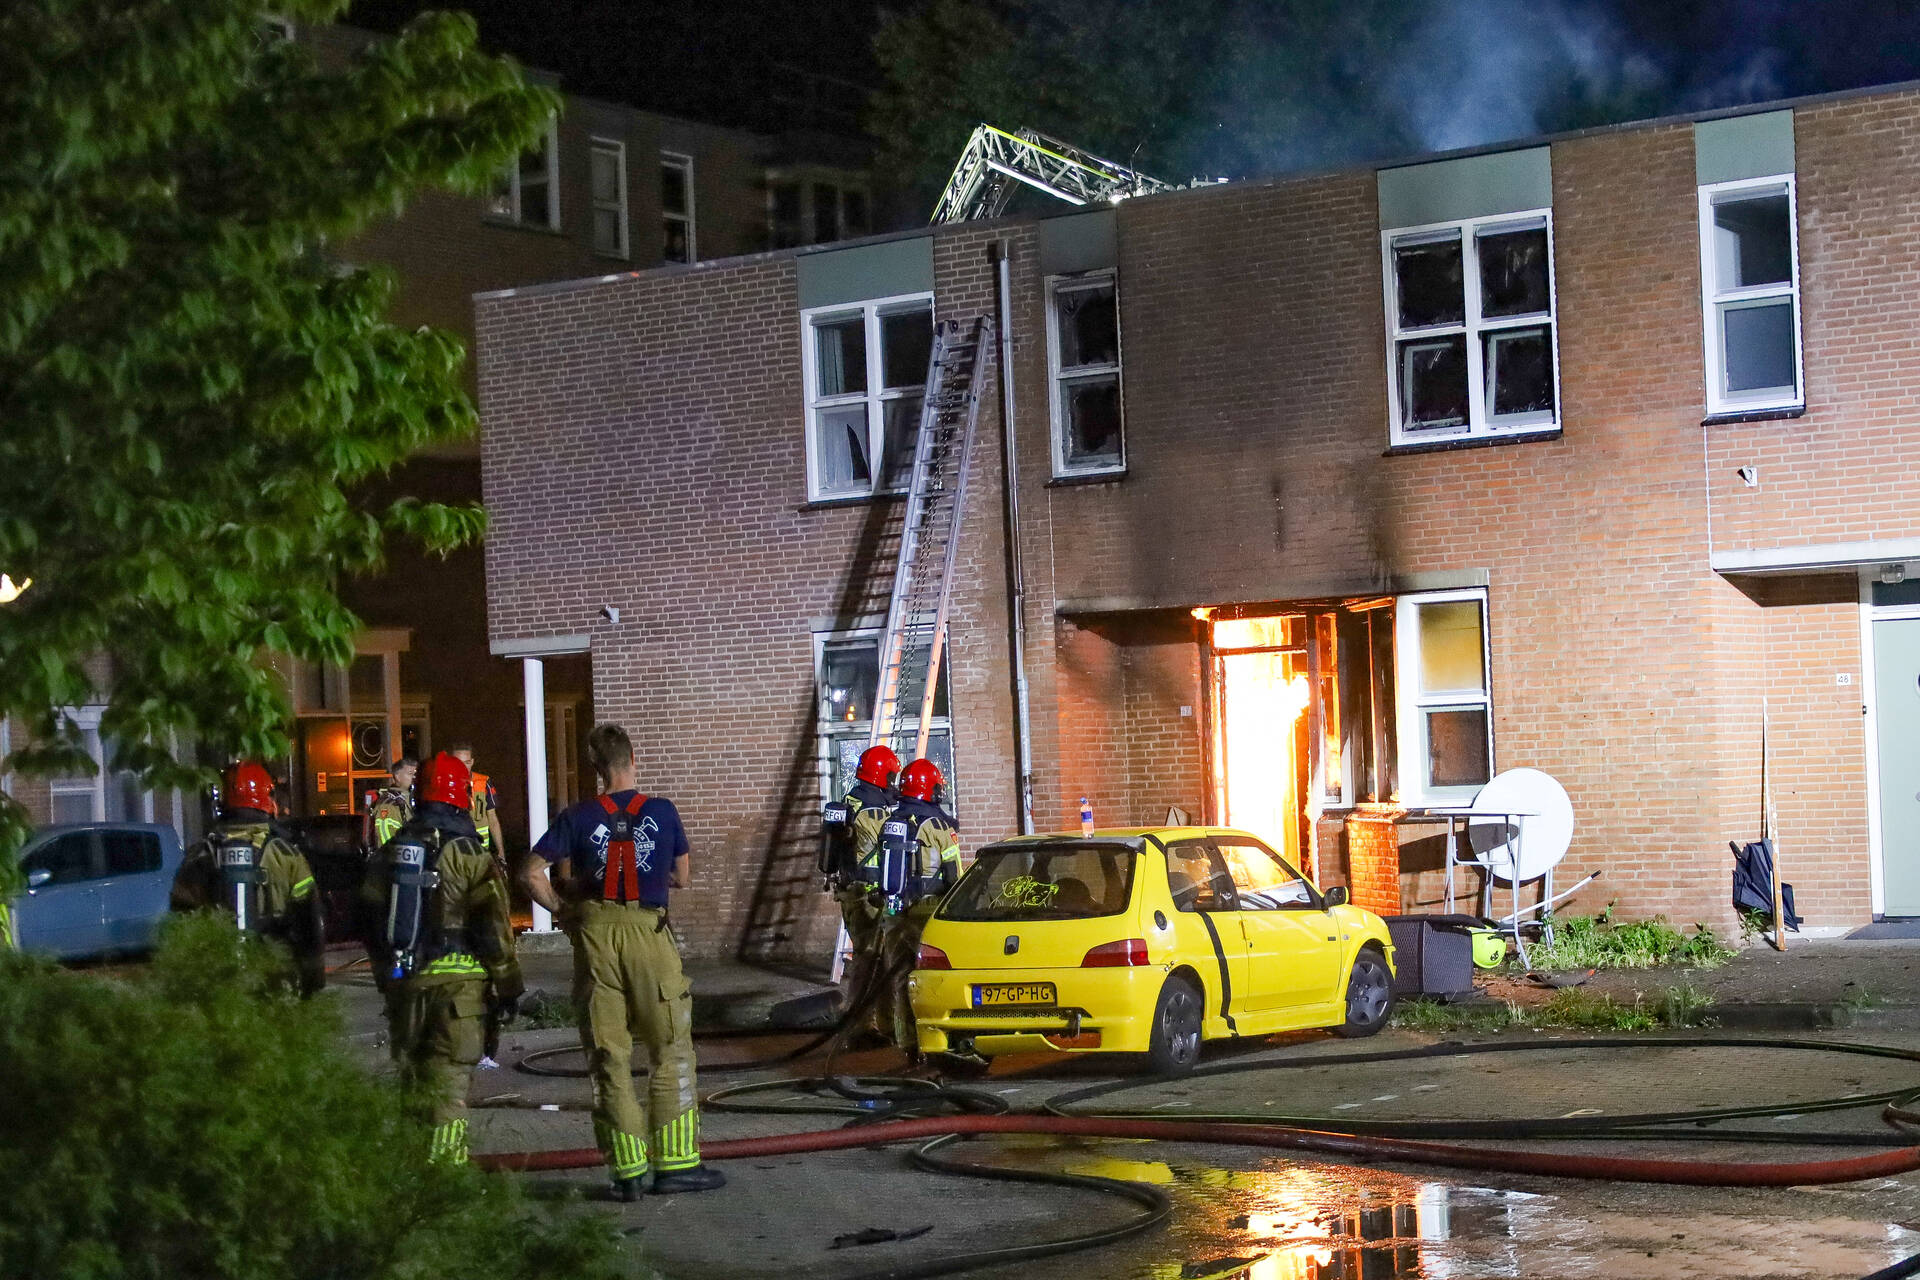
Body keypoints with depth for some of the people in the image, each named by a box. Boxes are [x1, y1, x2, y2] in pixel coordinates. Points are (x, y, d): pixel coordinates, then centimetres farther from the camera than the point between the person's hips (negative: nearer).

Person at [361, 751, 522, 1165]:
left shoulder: (389, 852, 9)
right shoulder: (467, 854, -9)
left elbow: (370, 919, 15)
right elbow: (493, 926, -9)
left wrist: (386, 976, 24)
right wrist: (508, 986, -1)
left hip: (403, 978, 5)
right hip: (456, 979, -5)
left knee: (413, 1069, 16)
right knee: (450, 1074, -4)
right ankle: (445, 1159, -10)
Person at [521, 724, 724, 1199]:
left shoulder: (578, 816, 1)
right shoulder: (662, 811, 1)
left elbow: (533, 874, -3)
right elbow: (682, 879, 10)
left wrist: (563, 911, 9)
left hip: (596, 932, 1)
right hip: (648, 930, -1)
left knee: (608, 1056, 7)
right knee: (671, 1052, 7)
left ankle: (628, 1170, 7)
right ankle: (675, 1163, 5)